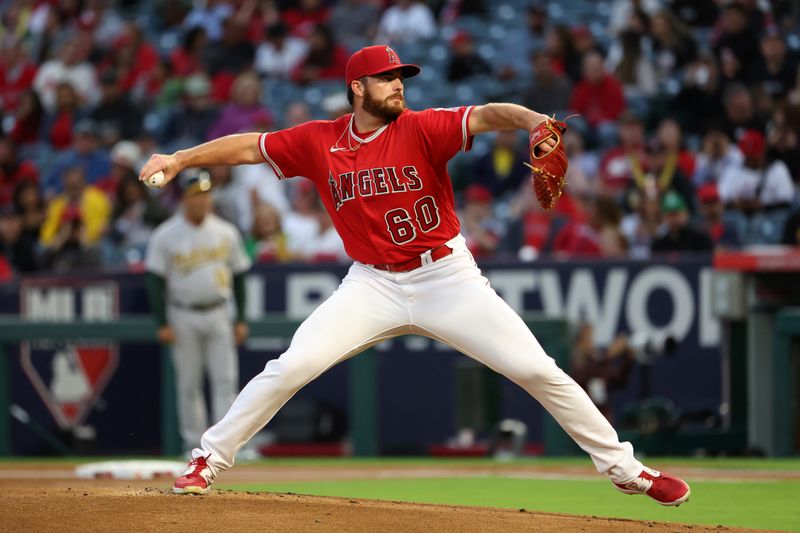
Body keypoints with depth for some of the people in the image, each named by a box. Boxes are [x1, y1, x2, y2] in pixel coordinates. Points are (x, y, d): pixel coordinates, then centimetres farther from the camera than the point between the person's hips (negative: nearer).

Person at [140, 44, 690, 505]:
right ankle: (208, 460, 2)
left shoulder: (422, 129, -10)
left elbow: (486, 116, -25)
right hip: (372, 285, 1)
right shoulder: (319, 142, -1)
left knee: (538, 370, -6)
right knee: (289, 369, -12)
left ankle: (622, 466, 6)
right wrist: (180, 159, -1)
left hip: (448, 277, -1)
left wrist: (532, 119, -45)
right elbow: (249, 146, 8)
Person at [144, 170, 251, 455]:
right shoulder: (165, 236, -5)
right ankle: (194, 443, 11)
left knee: (226, 380, -5)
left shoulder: (226, 232, 5)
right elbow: (156, 281, -4)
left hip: (218, 314, 2)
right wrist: (163, 324, -10)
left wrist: (241, 319, 6)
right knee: (189, 384, 2)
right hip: (183, 316, -2)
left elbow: (238, 276, 11)